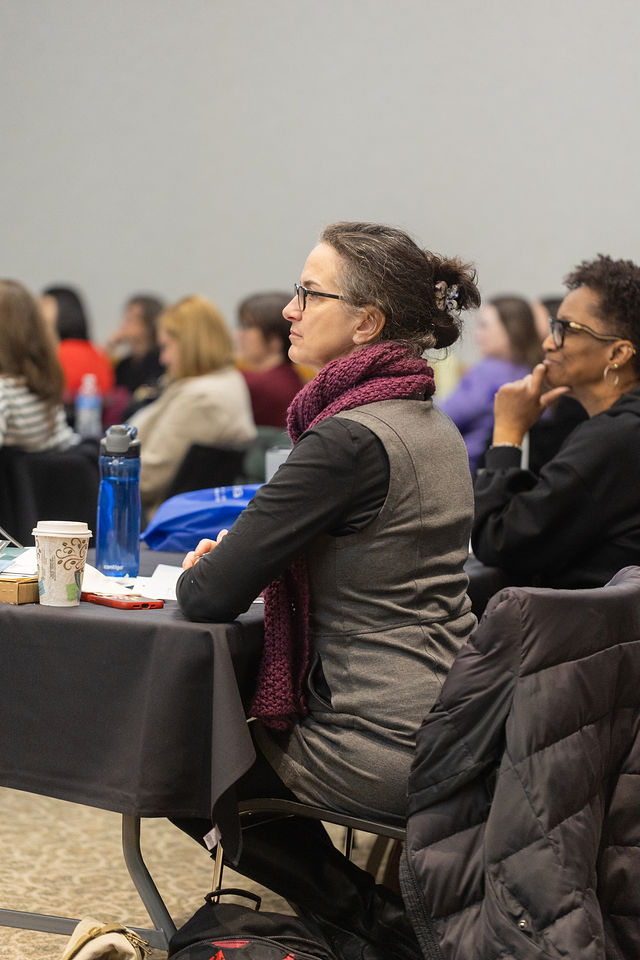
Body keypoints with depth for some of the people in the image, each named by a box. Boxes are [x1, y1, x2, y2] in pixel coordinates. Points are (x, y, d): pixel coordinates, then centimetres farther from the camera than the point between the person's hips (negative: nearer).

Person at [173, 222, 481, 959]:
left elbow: (209, 598, -21)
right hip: (453, 727, 9)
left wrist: (198, 571, 2)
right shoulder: (434, 425, 8)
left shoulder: (350, 437, -21)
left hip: (382, 751, -9)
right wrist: (233, 559, 8)